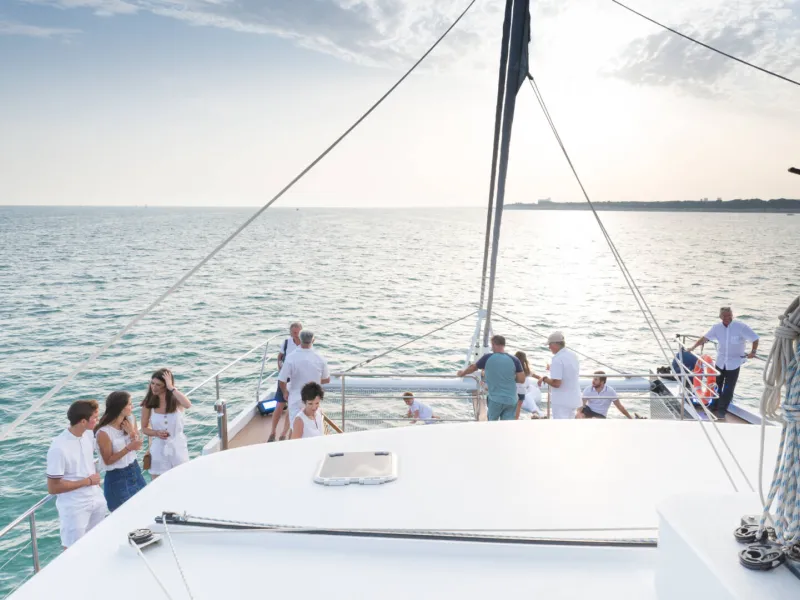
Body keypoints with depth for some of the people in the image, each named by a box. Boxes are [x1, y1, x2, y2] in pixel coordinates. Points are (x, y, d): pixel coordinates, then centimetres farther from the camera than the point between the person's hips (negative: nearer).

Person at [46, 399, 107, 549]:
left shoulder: (89, 434, -3)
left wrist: (96, 476, 3)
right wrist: (87, 481, -16)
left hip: (97, 500, 7)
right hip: (74, 507, -6)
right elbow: (53, 488, -20)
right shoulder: (59, 448, -24)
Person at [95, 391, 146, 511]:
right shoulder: (104, 432, -24)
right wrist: (128, 448, -28)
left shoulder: (130, 419, -5)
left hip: (134, 470, 6)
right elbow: (108, 460, -16)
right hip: (117, 477, -6)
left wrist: (132, 432, -16)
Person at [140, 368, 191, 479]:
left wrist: (171, 387, -27)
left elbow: (188, 405, -33)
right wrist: (157, 433, -15)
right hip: (159, 450, 1)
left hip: (178, 448, 0)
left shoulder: (176, 401, -8)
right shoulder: (148, 404, -5)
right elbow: (144, 428, 5)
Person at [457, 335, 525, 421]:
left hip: (495, 399, -1)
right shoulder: (514, 360, -2)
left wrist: (463, 372, 33)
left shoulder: (487, 358, -4)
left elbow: (472, 367, 13)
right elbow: (521, 380, -1)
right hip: (511, 400, 1)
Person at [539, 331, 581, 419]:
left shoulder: (557, 359, -22)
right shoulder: (573, 355, 5)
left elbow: (556, 383, -26)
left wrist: (545, 379, -9)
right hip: (573, 399, 9)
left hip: (561, 401, -9)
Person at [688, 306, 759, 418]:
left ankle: (722, 410, 14)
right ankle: (713, 406, 28)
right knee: (716, 384, 13)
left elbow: (755, 339, -10)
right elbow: (705, 338, -2)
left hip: (734, 362, -3)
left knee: (728, 388, 2)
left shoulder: (741, 327, -17)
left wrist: (753, 352, -19)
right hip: (720, 361, 3)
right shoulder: (717, 328, -6)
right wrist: (693, 347, -8)